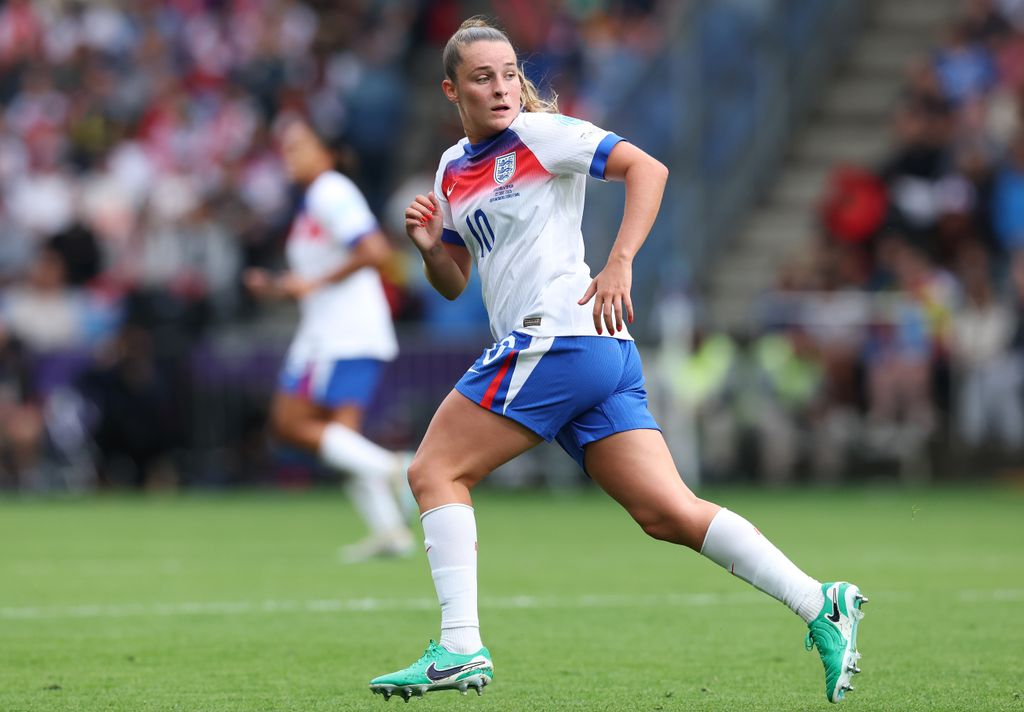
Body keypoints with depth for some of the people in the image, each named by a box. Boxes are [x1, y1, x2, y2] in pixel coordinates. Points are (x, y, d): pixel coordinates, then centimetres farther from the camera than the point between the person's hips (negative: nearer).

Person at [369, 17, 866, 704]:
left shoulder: (542, 133, -2)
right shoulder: (453, 170, 22)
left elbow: (647, 168, -11)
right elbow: (454, 284, 28)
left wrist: (619, 263, -20)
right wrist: (432, 247, 6)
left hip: (561, 335, -8)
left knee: (435, 472, -5)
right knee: (668, 512, -1)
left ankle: (460, 649, -8)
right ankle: (820, 606, -6)